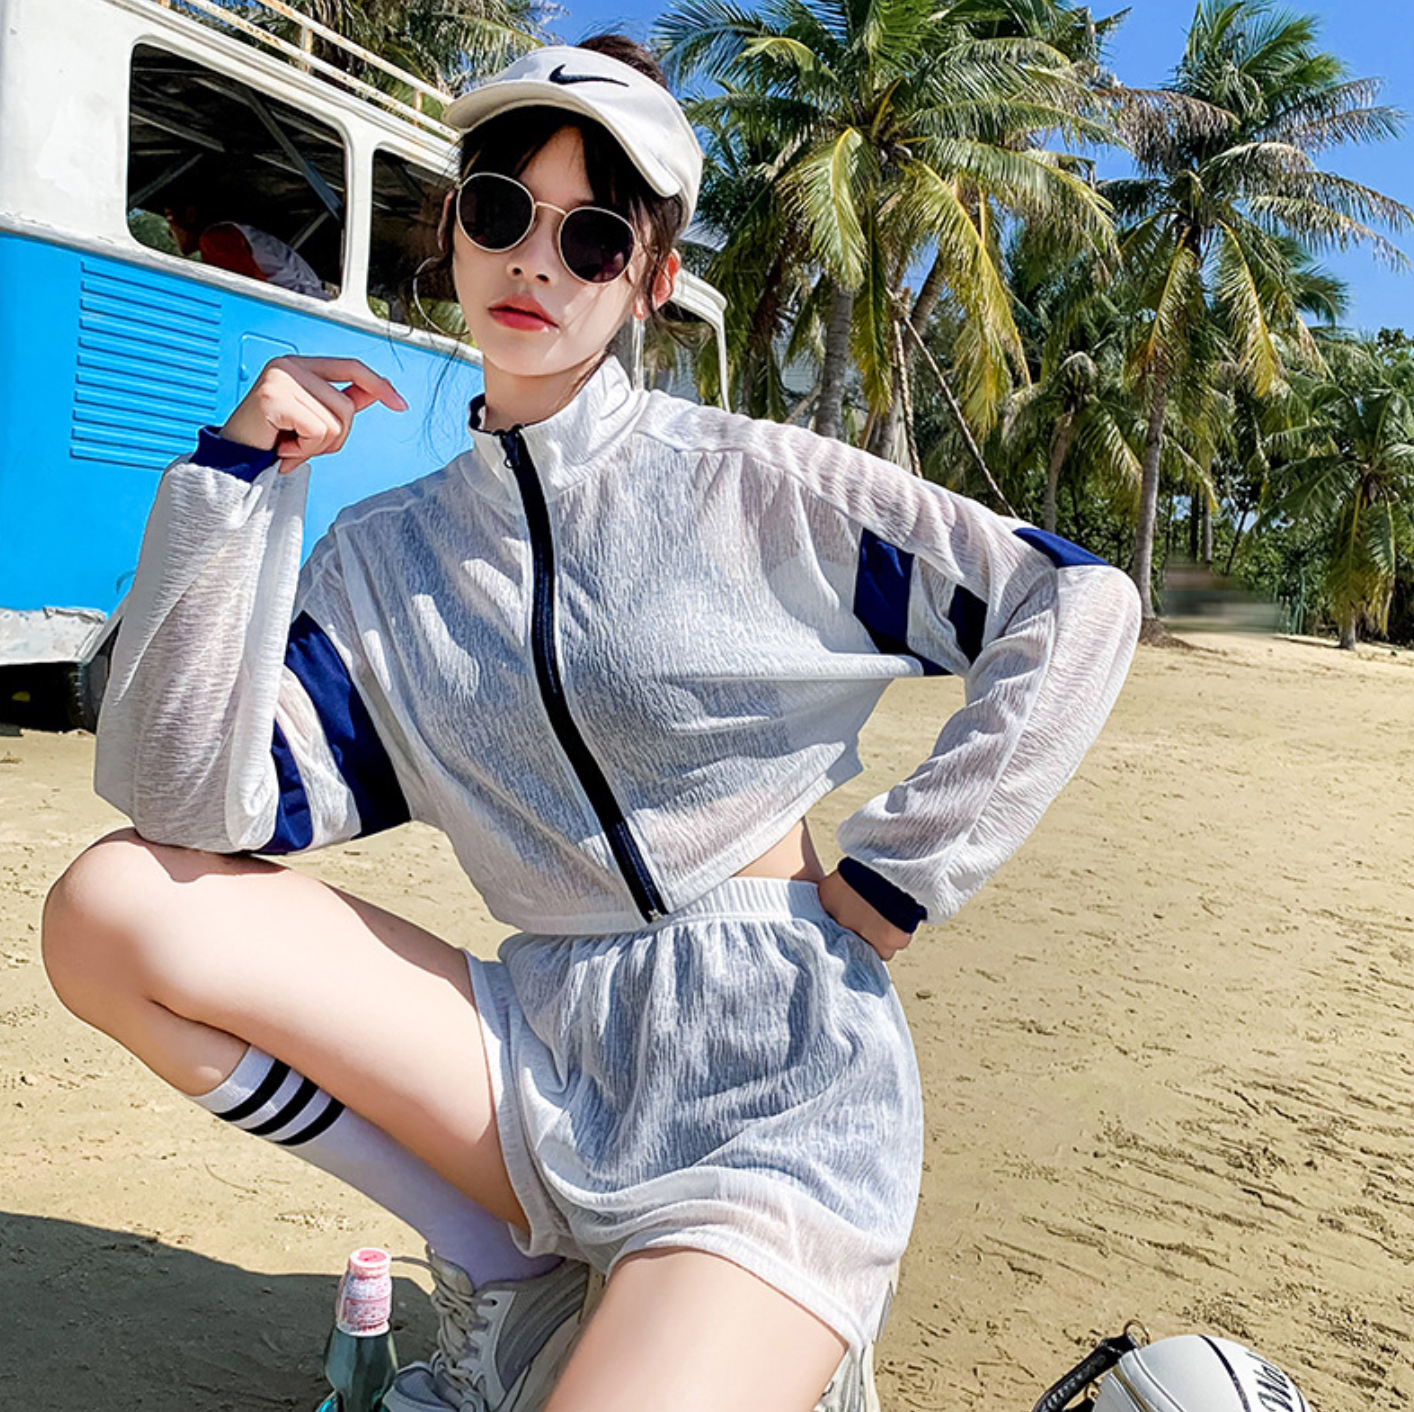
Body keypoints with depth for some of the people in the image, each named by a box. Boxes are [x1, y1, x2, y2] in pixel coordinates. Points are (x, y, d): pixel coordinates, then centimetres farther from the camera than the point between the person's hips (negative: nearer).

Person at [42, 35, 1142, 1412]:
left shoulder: (751, 483, -3)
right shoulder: (381, 552, 7)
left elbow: (1080, 604, -3)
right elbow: (195, 809, -5)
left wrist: (898, 872, -6)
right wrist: (233, 477, -8)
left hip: (778, 1066, -4)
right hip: (546, 1054, 5)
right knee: (111, 908, -8)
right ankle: (509, 1271, 2)